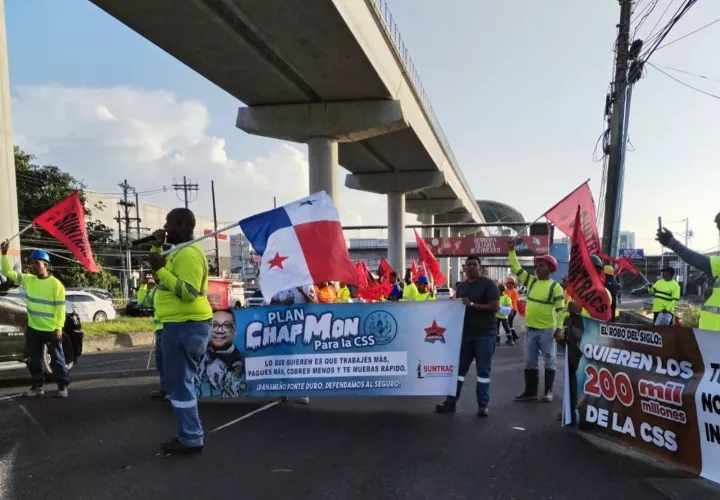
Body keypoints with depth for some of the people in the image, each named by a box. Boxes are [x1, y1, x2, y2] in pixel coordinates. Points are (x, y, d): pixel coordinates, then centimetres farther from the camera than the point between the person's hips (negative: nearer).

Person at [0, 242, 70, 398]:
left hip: (51, 330, -5)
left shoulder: (56, 284, -11)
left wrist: (59, 327, -16)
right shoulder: (28, 280, 4)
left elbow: (60, 307, -12)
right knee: (34, 360, 14)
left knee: (57, 359, 3)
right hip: (33, 329, 6)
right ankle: (38, 385, 26)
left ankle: (63, 386, 11)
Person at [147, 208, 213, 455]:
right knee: (182, 382, 17)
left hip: (185, 326, -11)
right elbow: (168, 272, 26)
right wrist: (157, 247, 13)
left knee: (179, 384, -5)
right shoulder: (182, 251, 16)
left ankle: (191, 439, 3)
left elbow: (189, 291, -26)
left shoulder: (188, 253, -17)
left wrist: (160, 270, -25)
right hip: (184, 325, 11)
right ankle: (190, 434, 26)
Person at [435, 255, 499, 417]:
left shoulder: (488, 284, -6)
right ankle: (451, 402, 13)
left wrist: (472, 304, -19)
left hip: (484, 334, -5)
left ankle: (483, 405, 9)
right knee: (458, 368, 8)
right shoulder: (461, 286, 13)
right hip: (464, 333, 5)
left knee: (483, 370, 2)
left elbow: (495, 307, -15)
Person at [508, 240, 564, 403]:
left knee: (549, 361, 6)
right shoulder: (531, 281, 7)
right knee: (530, 362, 9)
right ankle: (530, 391, 17)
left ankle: (548, 391, 14)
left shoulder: (555, 287, -8)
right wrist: (511, 251, -1)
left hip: (547, 330, -5)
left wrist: (559, 328, -15)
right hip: (530, 329, 6)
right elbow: (516, 269, 8)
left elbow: (560, 309, -9)